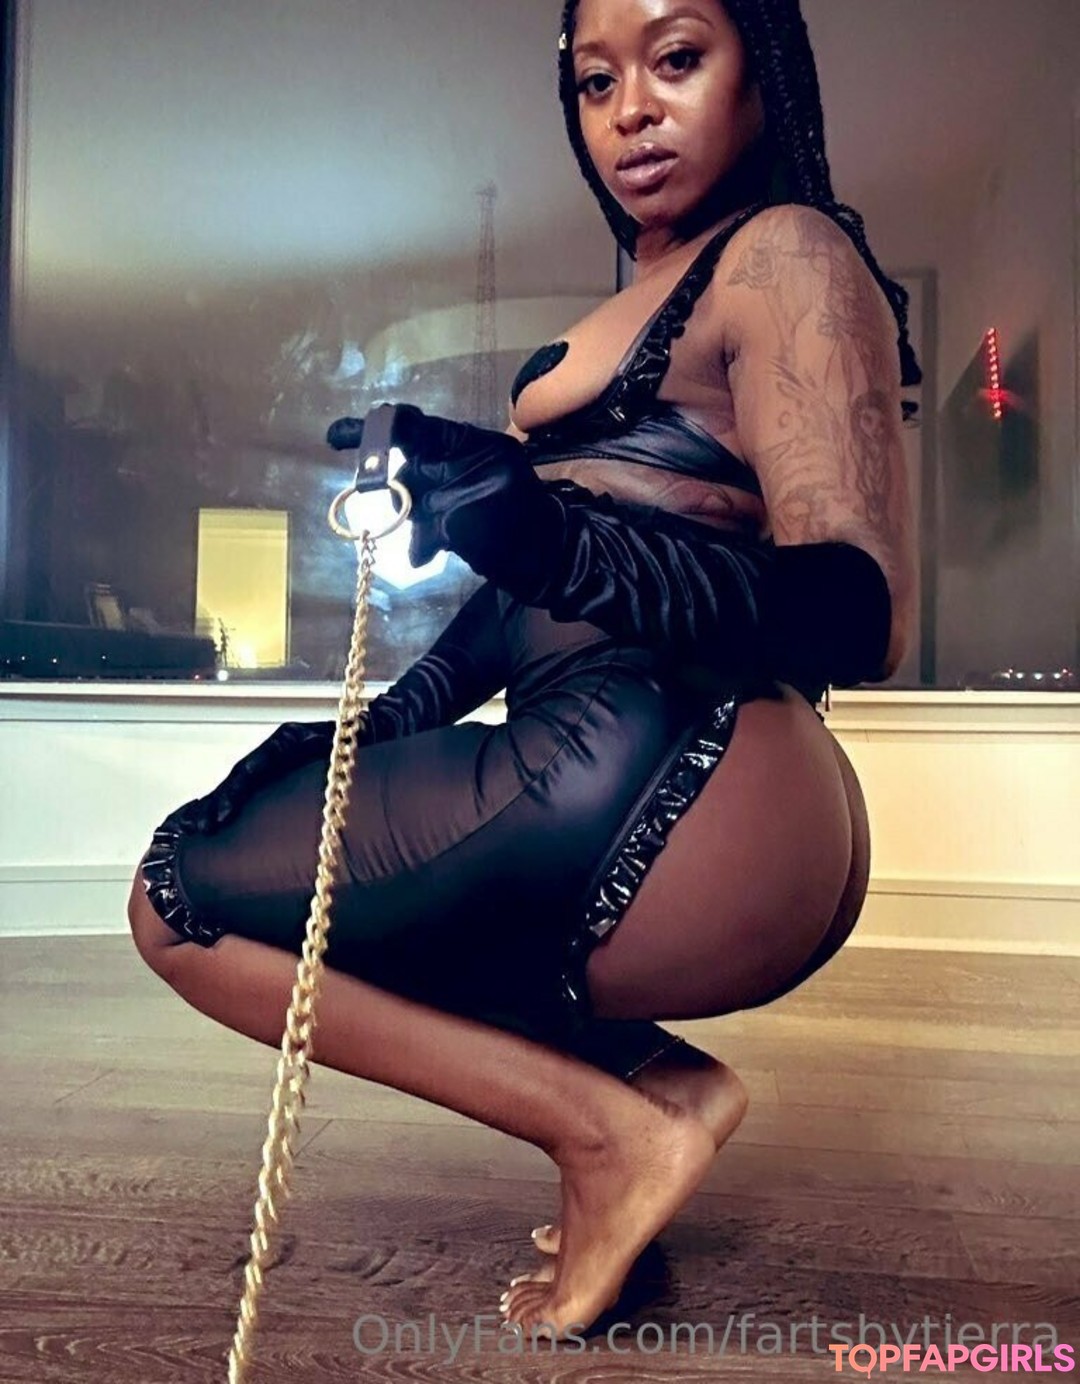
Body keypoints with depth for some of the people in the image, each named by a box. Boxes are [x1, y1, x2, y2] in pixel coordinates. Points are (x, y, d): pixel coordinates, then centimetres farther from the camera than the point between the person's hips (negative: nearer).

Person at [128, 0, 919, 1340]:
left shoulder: (787, 253, -2)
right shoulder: (639, 300, 23)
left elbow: (862, 614, -16)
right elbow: (540, 590, 19)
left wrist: (556, 541, -30)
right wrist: (389, 716, 9)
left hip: (666, 784, -10)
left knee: (181, 893, -3)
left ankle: (607, 1127, -4)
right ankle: (653, 1075, 6)